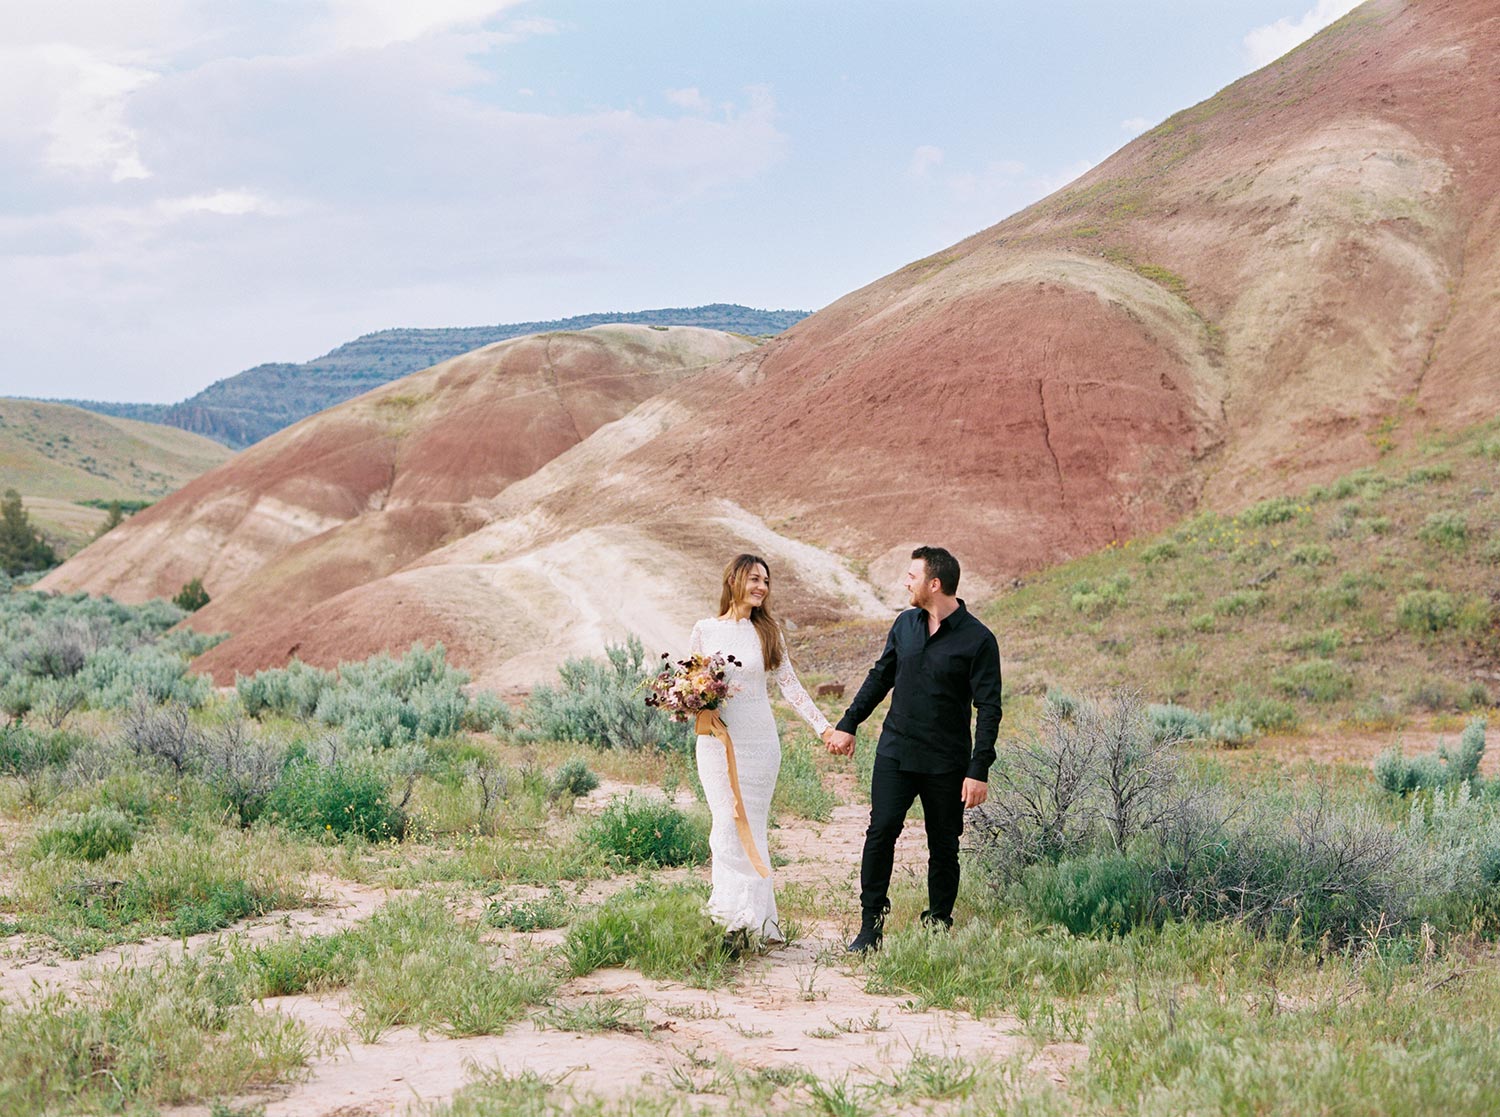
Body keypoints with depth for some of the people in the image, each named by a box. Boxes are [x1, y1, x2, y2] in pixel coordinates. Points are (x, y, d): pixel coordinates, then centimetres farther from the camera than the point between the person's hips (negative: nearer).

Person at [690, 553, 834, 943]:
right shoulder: (704, 630, 4)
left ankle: (750, 915, 7)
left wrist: (823, 726, 1)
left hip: (758, 740, 1)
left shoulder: (768, 632, 6)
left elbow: (790, 685, 6)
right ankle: (740, 915, 0)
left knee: (750, 826, 1)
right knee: (728, 826, -5)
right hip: (716, 739, -1)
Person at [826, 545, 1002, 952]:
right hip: (895, 751, 4)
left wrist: (979, 770, -15)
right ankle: (870, 925, -1)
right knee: (881, 831, -7)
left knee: (944, 846, 4)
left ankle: (938, 926, 17)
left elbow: (989, 709, -9)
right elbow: (880, 677, 20)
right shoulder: (905, 624, 8)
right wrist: (848, 725, 18)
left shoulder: (978, 640, -9)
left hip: (946, 762, -3)